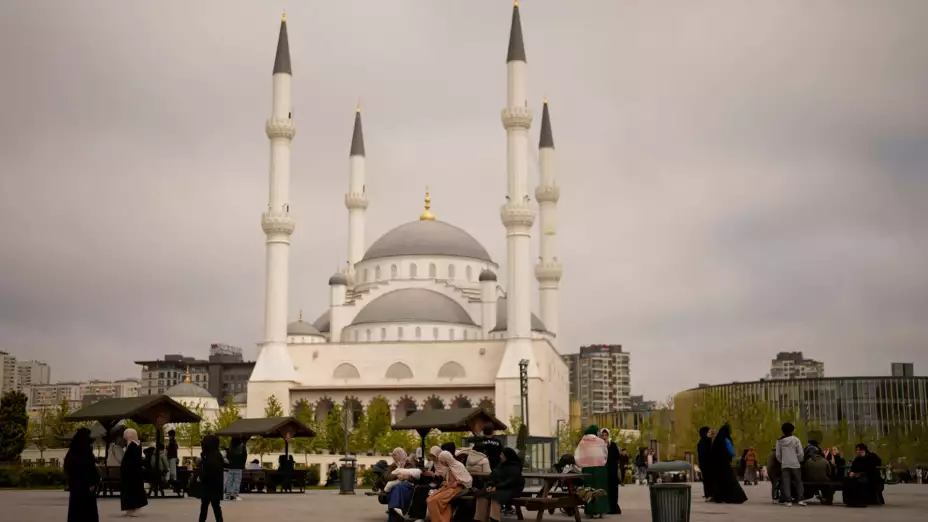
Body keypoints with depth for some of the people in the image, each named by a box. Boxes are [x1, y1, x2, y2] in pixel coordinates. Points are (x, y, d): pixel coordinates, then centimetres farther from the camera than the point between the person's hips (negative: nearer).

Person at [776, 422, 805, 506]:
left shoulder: (779, 441, 3)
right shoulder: (795, 439, -5)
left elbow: (778, 454, 4)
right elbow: (800, 453, -5)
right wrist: (799, 461, 11)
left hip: (784, 465, 2)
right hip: (795, 464, -1)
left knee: (786, 483, 3)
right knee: (798, 482, 8)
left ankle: (788, 500, -3)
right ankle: (800, 499, 3)